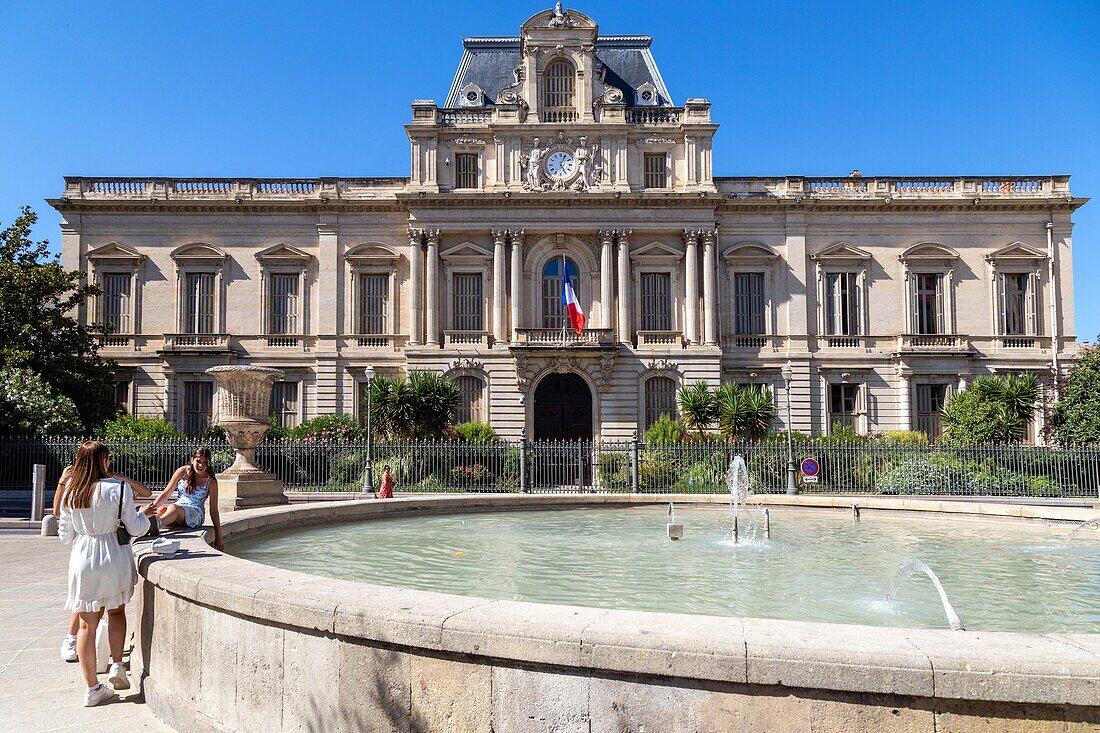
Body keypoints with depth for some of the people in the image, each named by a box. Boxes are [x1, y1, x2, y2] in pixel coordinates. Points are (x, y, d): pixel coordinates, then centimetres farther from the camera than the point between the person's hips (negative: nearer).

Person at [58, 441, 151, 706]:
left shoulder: (70, 491, 1)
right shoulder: (119, 488, -12)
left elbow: (65, 534, 10)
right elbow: (135, 528, -8)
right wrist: (145, 516, 13)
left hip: (82, 559, 3)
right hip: (113, 557, -2)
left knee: (87, 624, 8)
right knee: (116, 611, 21)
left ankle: (92, 688, 12)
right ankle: (117, 665, 8)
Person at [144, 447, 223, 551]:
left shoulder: (211, 482, 1)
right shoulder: (183, 472, 6)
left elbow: (213, 510, 3)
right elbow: (166, 493, 9)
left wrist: (218, 537, 0)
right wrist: (153, 506, -11)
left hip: (196, 514, -5)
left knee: (173, 508, -38)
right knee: (161, 511, -31)